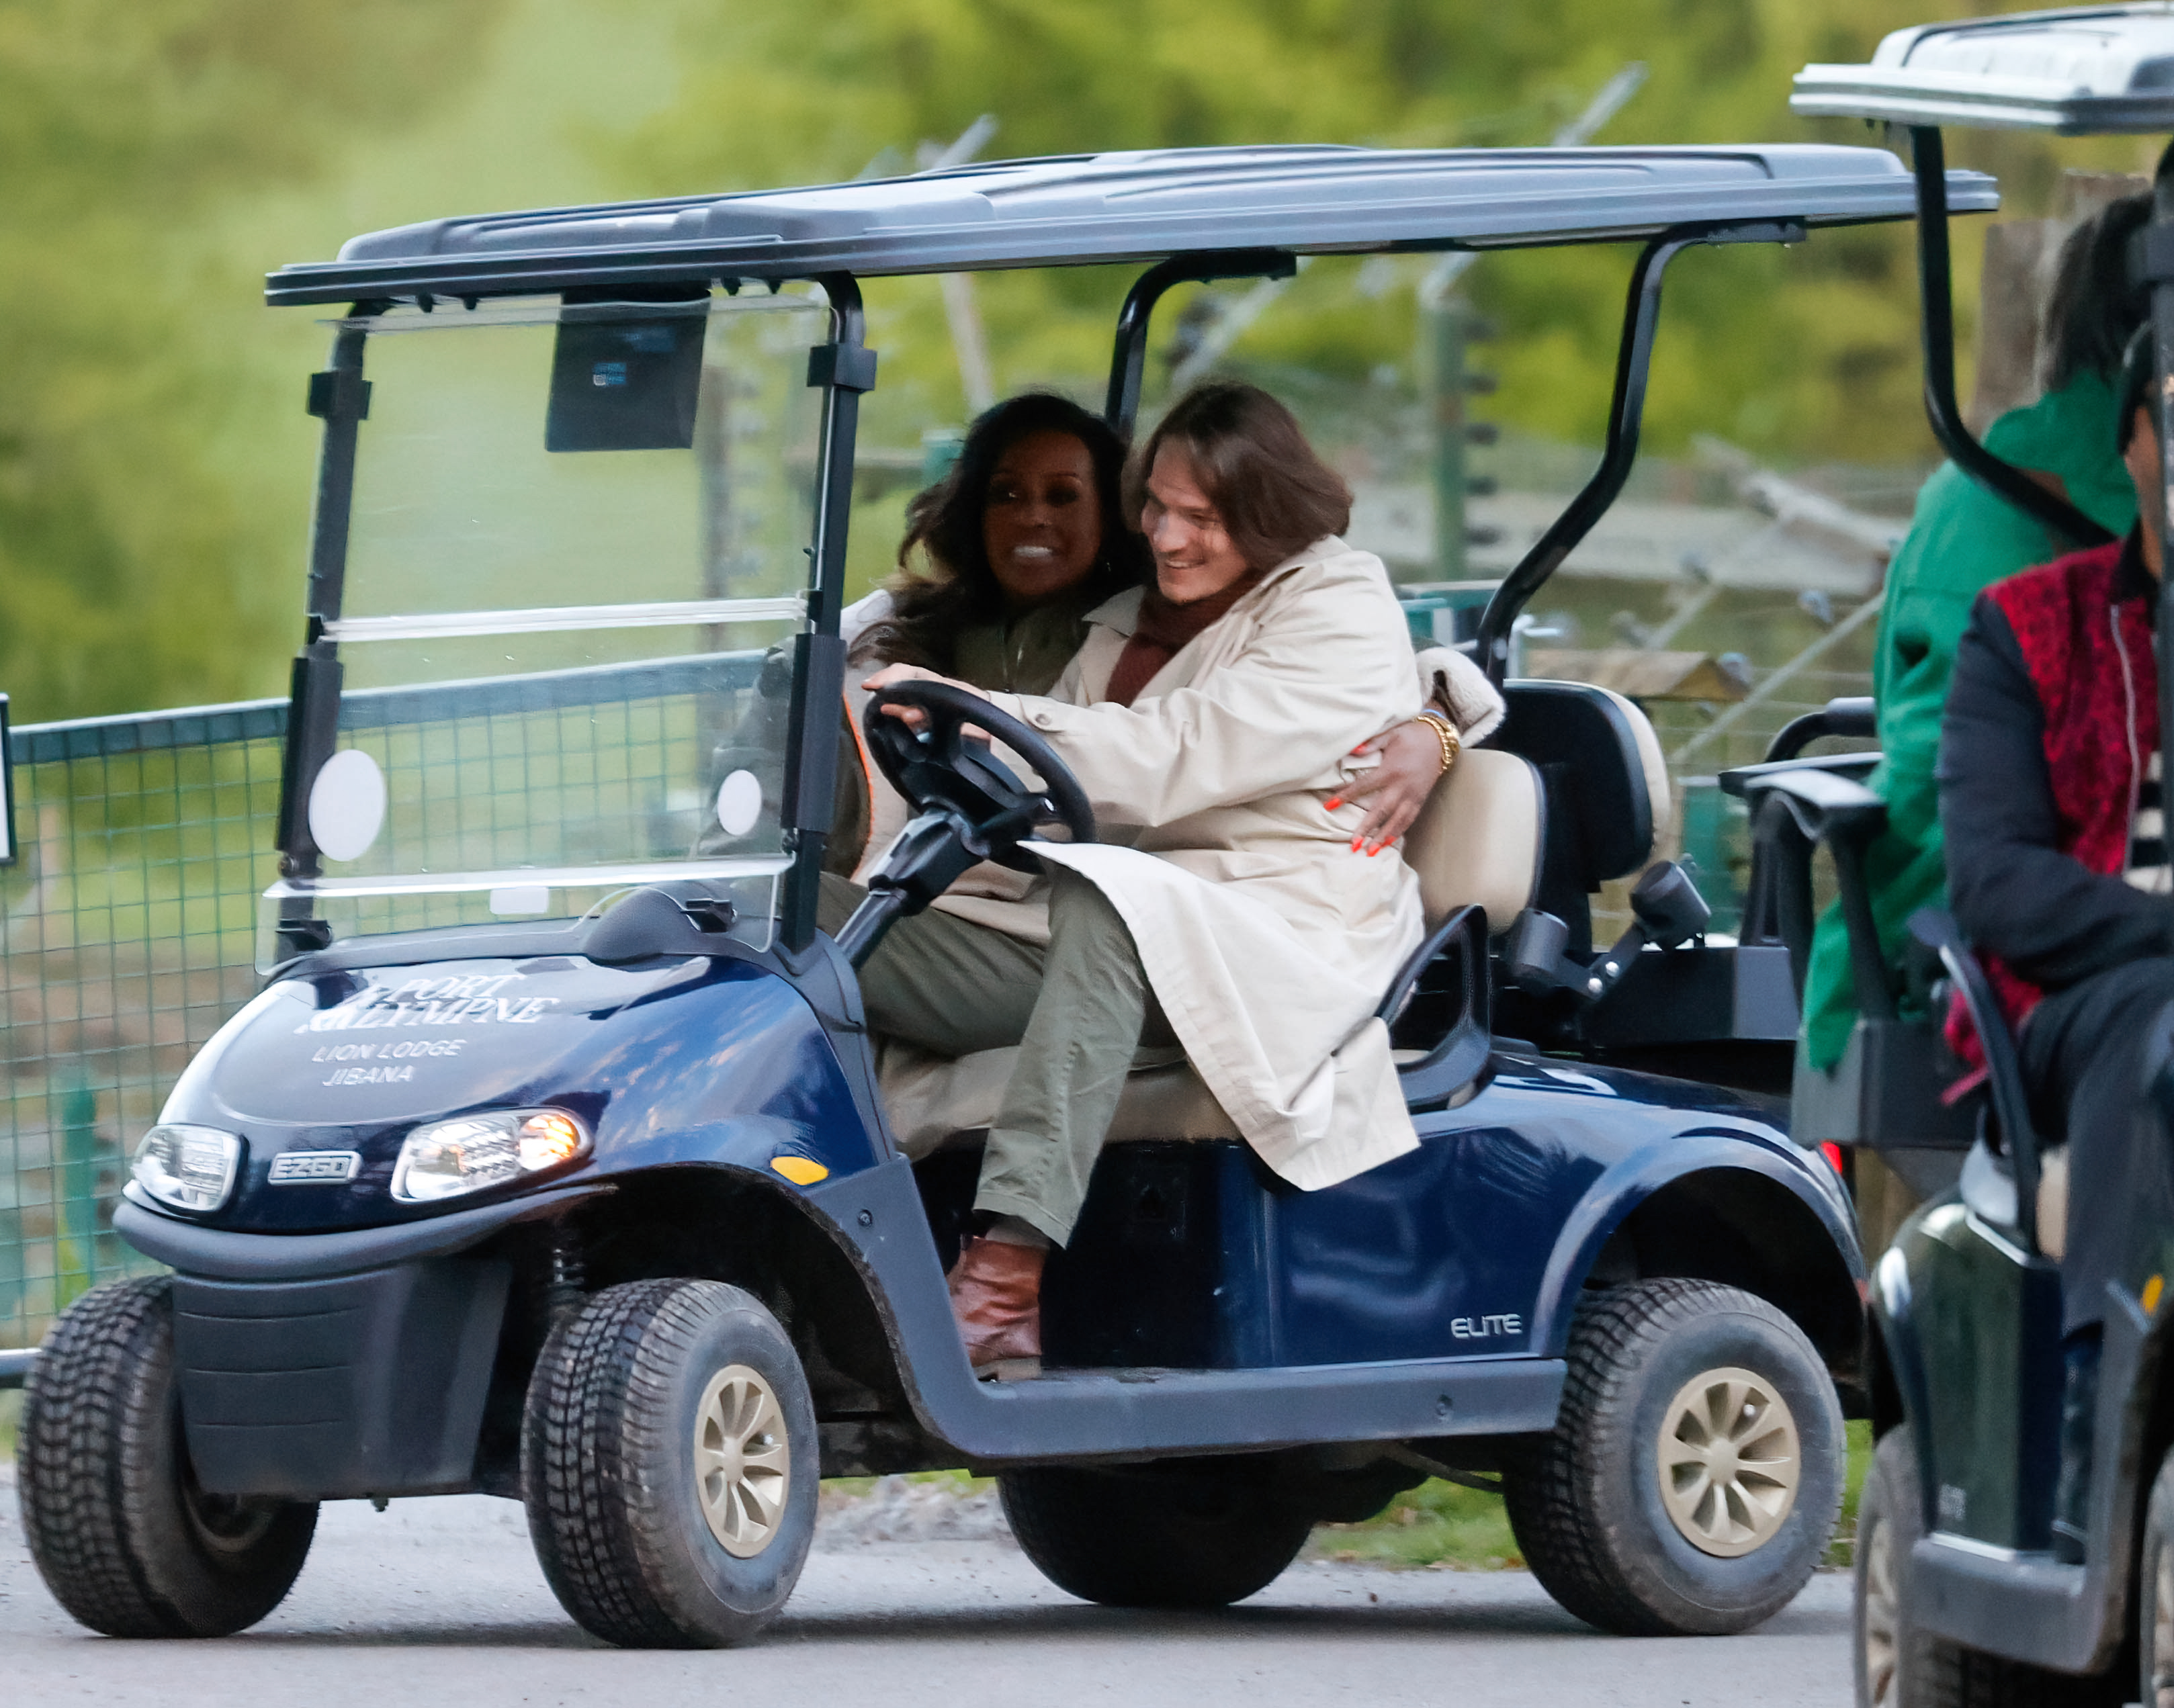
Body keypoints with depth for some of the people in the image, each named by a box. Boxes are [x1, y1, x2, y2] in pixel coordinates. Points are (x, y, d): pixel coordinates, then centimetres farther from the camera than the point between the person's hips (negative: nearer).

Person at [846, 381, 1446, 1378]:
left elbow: (1177, 757, -16)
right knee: (822, 921, -11)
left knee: (1103, 901, -41)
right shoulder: (1121, 631, 23)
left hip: (1286, 948, -7)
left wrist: (984, 716, -23)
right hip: (1116, 953, 7)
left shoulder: (1340, 615, -2)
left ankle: (1008, 1275, -52)